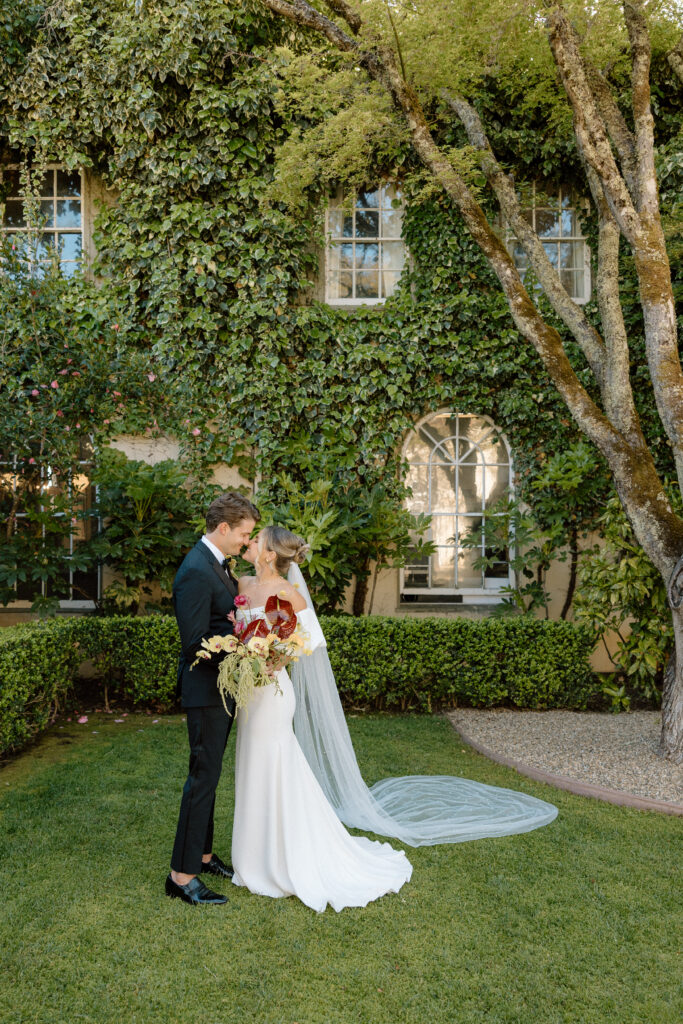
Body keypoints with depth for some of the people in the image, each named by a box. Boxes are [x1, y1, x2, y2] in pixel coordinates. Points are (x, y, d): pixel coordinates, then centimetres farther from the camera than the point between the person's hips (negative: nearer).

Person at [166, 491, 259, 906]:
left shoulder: (218, 563, 9)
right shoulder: (196, 572, -22)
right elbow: (196, 642, -24)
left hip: (222, 689, 10)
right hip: (207, 690, -10)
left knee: (208, 775, 18)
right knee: (204, 777, -2)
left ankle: (202, 855, 32)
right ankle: (183, 875, 10)